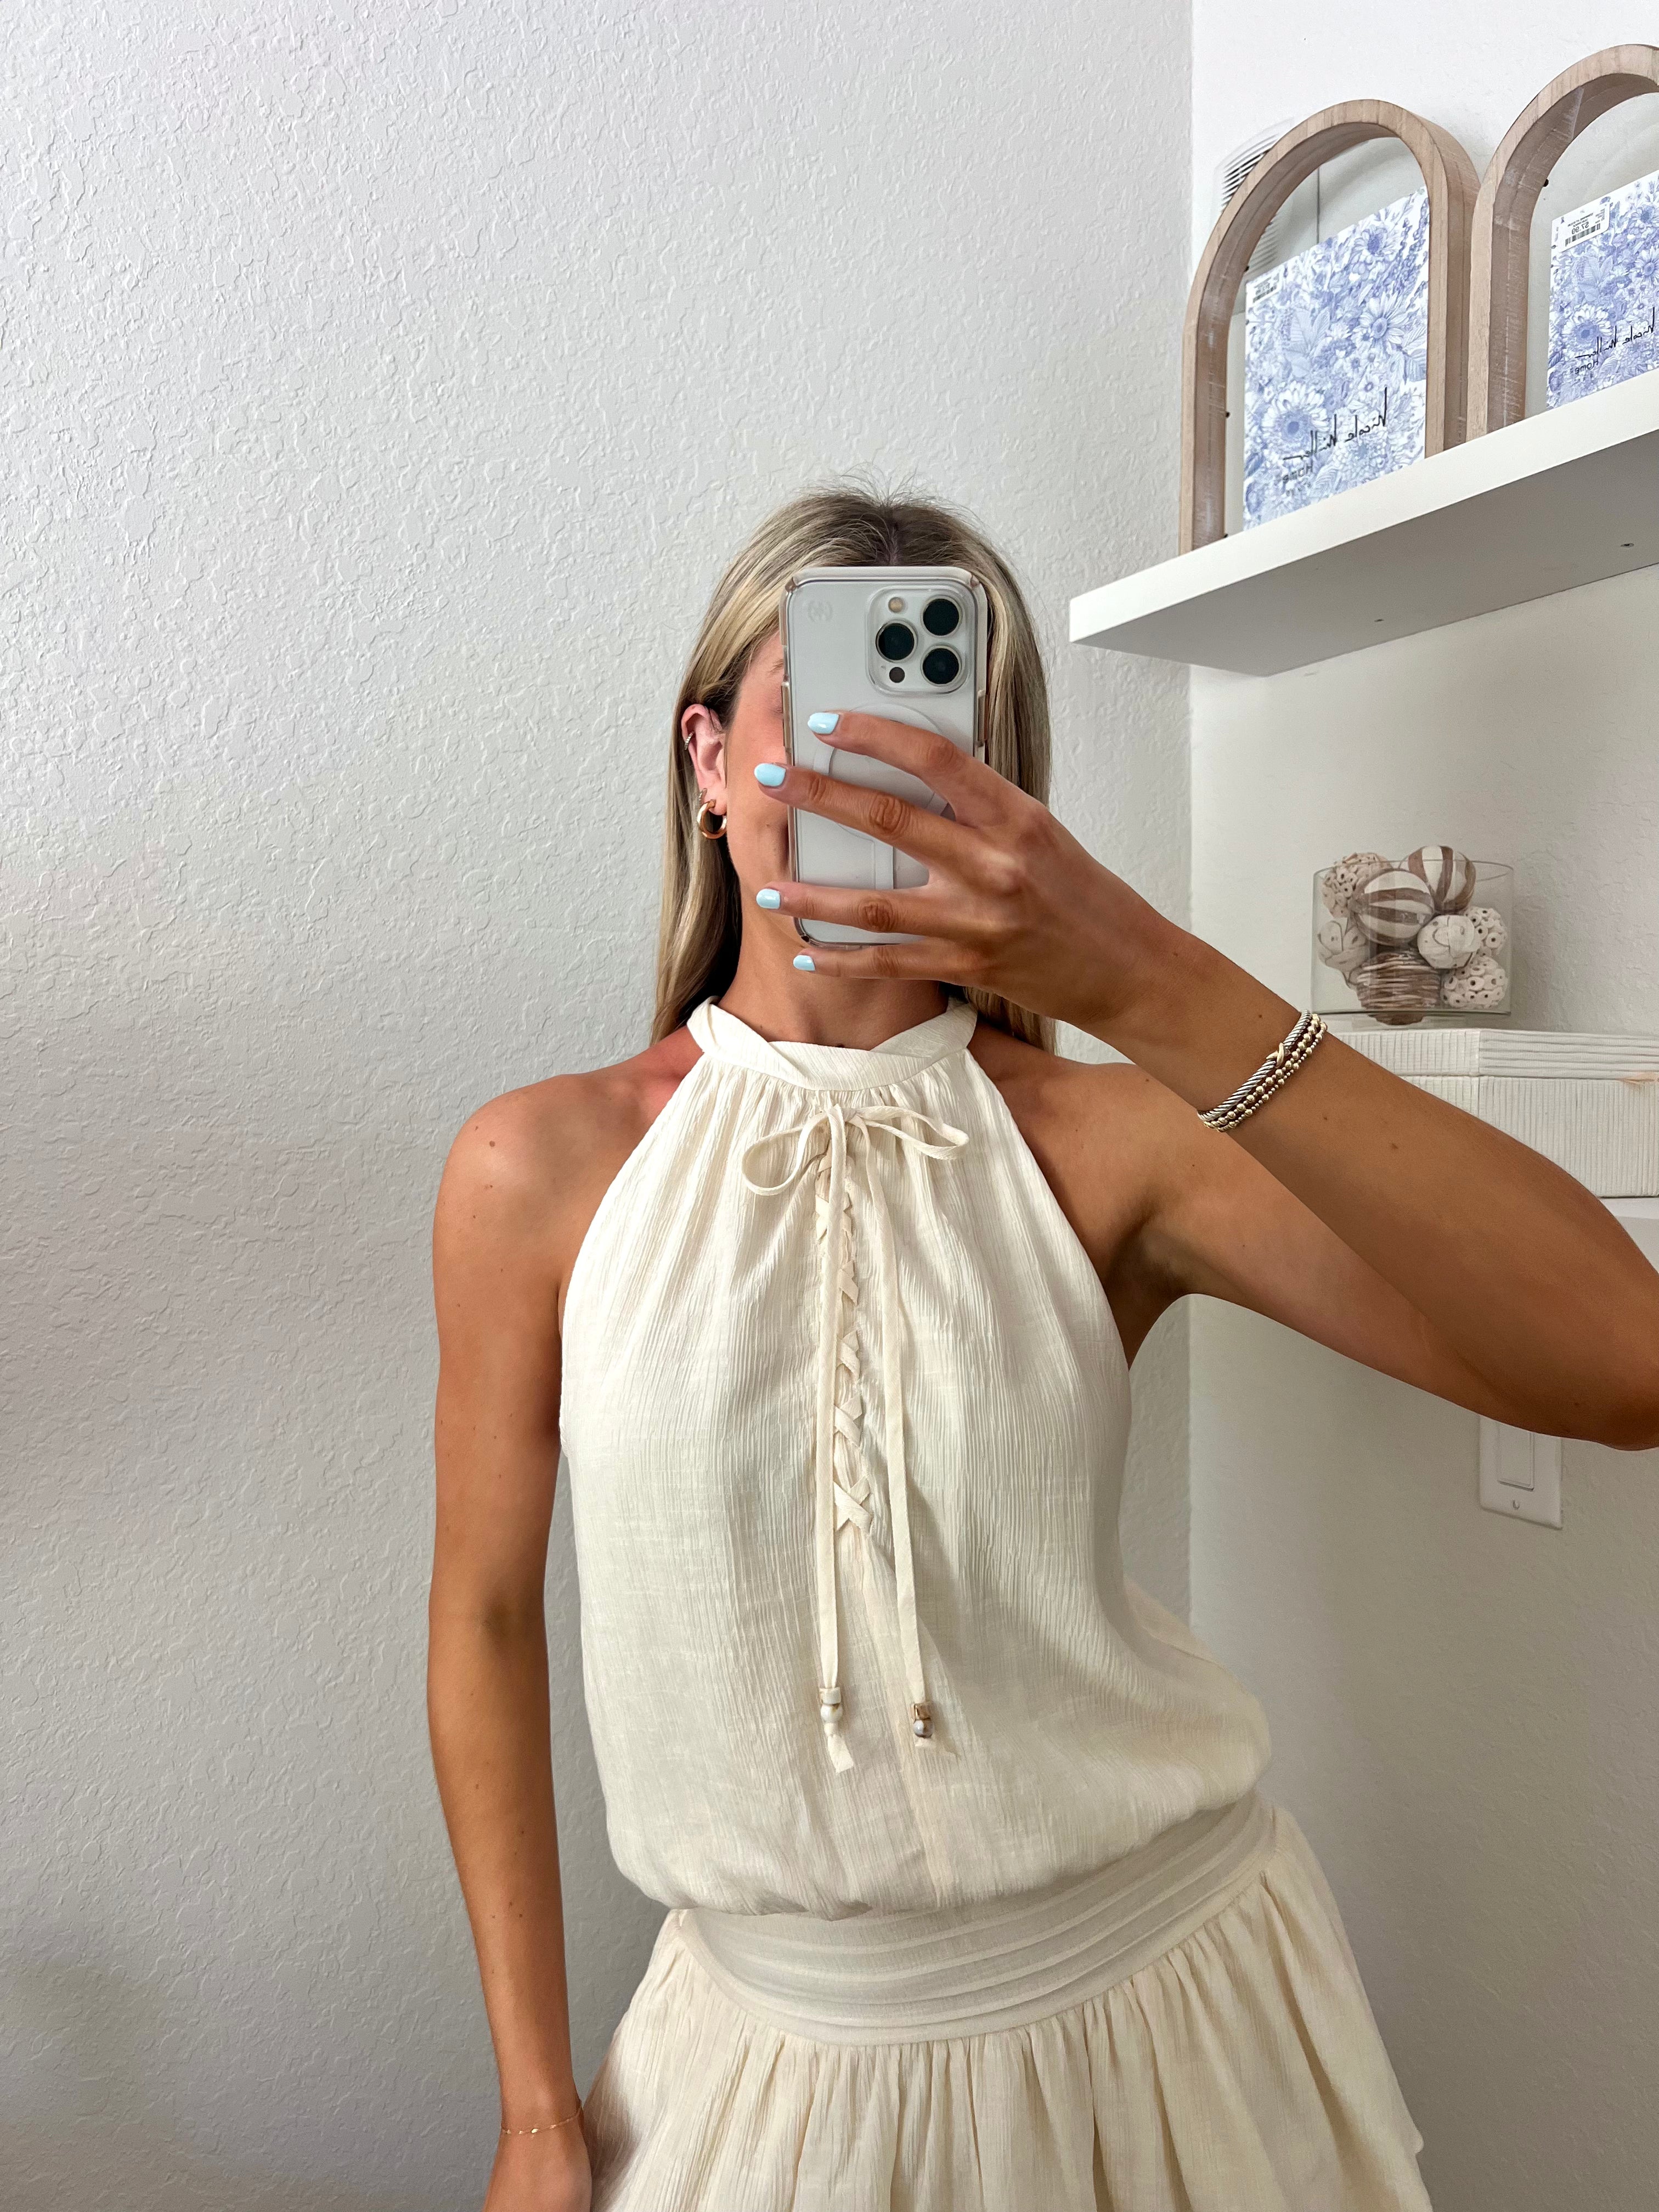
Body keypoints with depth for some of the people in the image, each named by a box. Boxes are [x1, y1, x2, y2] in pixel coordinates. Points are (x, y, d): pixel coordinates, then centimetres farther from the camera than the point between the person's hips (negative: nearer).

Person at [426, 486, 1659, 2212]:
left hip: (1157, 1997, 1)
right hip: (780, 2030, 0)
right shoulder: (541, 1169, -10)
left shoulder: (1109, 1144, -13)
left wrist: (1151, 982, -35)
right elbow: (487, 1615, -3)